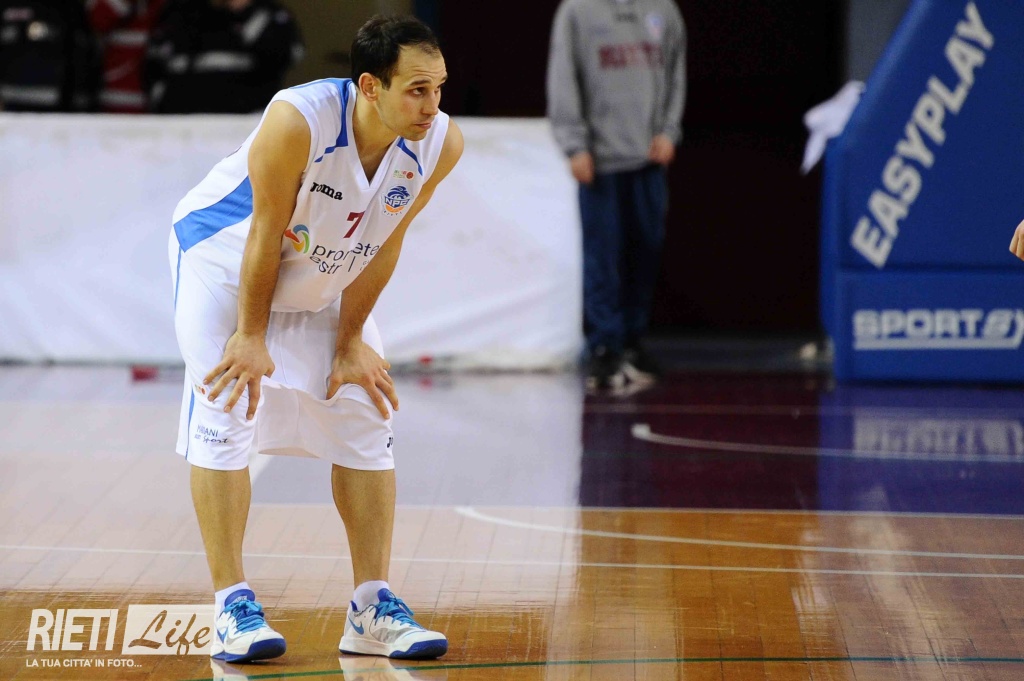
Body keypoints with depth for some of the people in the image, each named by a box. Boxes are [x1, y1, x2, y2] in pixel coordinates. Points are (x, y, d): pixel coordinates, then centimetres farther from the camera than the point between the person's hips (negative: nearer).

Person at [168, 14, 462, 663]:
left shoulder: (442, 144, -23)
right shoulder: (297, 121, -36)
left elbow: (384, 244, -10)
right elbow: (265, 233, -24)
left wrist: (350, 342, -6)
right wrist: (251, 336, -16)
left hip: (326, 280, 5)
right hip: (225, 254, -5)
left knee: (366, 420, 0)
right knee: (225, 415, -12)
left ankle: (372, 611, 5)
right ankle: (234, 606, -6)